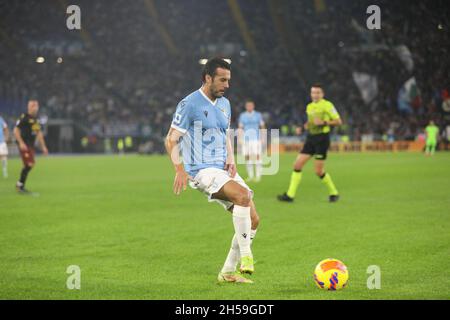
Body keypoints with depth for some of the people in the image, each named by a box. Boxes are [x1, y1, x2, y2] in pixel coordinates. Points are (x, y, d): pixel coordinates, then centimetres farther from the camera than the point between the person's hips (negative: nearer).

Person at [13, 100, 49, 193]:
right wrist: (21, 143, -21)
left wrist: (43, 146, 21)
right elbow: (16, 130, -13)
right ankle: (20, 185, -4)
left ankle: (20, 185, 17)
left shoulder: (36, 119, 14)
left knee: (28, 166, 8)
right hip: (24, 145, -8)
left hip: (31, 145, 8)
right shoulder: (24, 117, -11)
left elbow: (39, 133, 23)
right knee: (29, 164, -14)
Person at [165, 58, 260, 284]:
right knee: (243, 195, -32)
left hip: (223, 170, 8)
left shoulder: (224, 104, 14)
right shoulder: (190, 104, -9)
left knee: (253, 219, 0)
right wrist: (179, 169, -22)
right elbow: (171, 140, -8)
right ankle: (246, 255, -23)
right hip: (202, 171, -8)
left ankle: (228, 272, 11)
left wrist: (231, 159, 6)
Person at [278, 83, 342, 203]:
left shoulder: (327, 105, -6)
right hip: (310, 138, 7)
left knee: (319, 171, -7)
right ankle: (290, 195, -2)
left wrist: (324, 122, -18)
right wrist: (307, 125, 8)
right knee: (297, 165, -3)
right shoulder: (309, 107, 15)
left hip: (322, 138, -7)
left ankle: (333, 193, 14)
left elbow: (338, 121, -7)